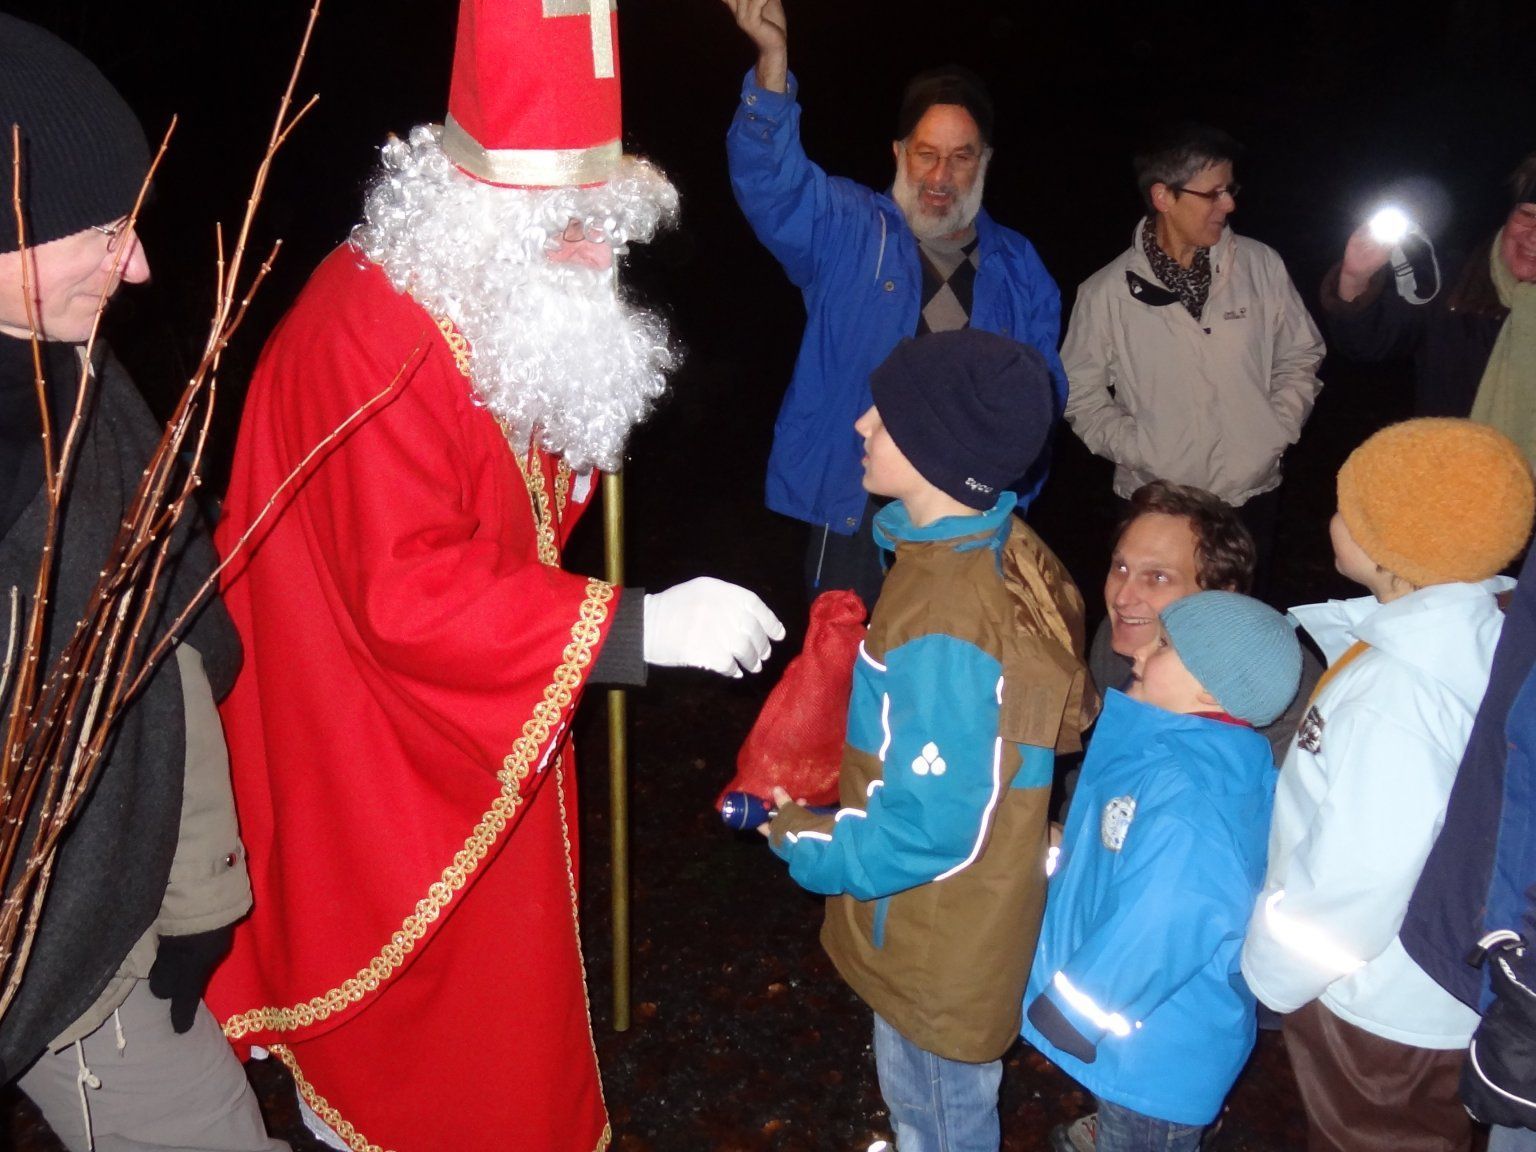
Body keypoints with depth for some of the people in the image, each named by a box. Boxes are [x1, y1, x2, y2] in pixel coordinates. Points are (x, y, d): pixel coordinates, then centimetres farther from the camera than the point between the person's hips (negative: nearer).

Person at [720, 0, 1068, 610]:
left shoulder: (1018, 266, 11)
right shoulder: (846, 230, 0)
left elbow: (1045, 389, 15)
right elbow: (771, 180, -18)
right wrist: (773, 58, -33)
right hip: (856, 511, -3)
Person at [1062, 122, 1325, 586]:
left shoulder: (1261, 266, 0)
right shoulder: (1105, 293, -5)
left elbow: (1301, 357, 10)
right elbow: (1081, 394, 1)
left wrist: (1275, 434, -3)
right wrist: (1140, 452, -11)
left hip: (1252, 496, 2)